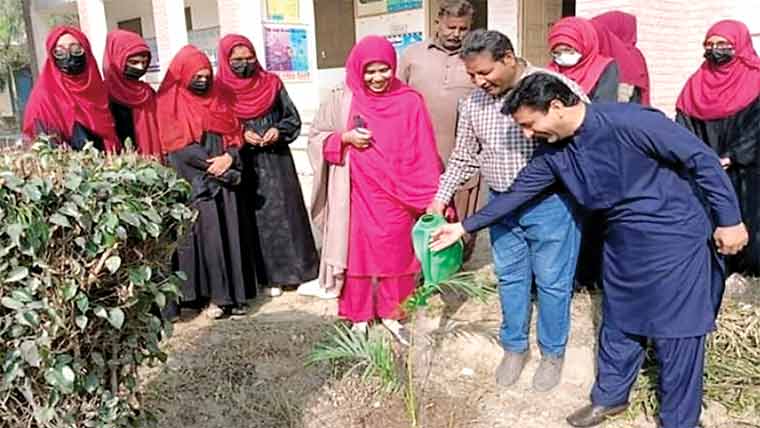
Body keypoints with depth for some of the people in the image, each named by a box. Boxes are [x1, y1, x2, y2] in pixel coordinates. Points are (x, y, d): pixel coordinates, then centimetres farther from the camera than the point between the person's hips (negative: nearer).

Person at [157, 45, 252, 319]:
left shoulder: (218, 99, 17)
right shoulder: (172, 103, 2)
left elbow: (235, 133, 12)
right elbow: (178, 146, -8)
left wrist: (228, 158, -8)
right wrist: (211, 164, -12)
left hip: (224, 178, 5)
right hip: (194, 181, -4)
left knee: (229, 232, 0)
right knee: (207, 233, -10)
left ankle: (231, 293, 4)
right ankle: (215, 295, -4)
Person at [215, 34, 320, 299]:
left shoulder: (272, 84, 5)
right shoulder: (220, 91, -1)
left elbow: (293, 118, 9)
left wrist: (278, 131, -9)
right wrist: (241, 136, -13)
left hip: (277, 160, 2)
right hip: (245, 165, -1)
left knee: (287, 212, 3)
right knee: (259, 219, 3)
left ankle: (300, 270, 13)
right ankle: (268, 276, 11)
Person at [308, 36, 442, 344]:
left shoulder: (410, 102, -2)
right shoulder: (342, 101, -1)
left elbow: (423, 154, -2)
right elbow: (316, 136, 7)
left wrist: (432, 197, -7)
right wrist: (345, 138, -12)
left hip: (398, 196, 0)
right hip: (358, 194, 0)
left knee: (397, 253, 9)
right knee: (358, 252, 9)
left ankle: (391, 313, 28)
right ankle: (359, 317, 26)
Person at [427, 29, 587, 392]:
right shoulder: (472, 103, 1)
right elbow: (464, 157, 12)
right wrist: (441, 196, 8)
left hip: (549, 204, -4)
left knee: (552, 282, 8)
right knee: (510, 278, 15)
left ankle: (553, 353, 29)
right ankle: (514, 348, 34)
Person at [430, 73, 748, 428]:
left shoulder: (628, 121, -25)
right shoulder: (553, 153, -4)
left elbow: (702, 159, -18)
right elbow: (517, 194, 5)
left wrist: (728, 220, -13)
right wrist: (465, 227, 5)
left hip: (674, 236, -6)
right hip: (623, 239, 6)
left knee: (677, 332, 4)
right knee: (618, 323, 17)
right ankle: (609, 396, 38)